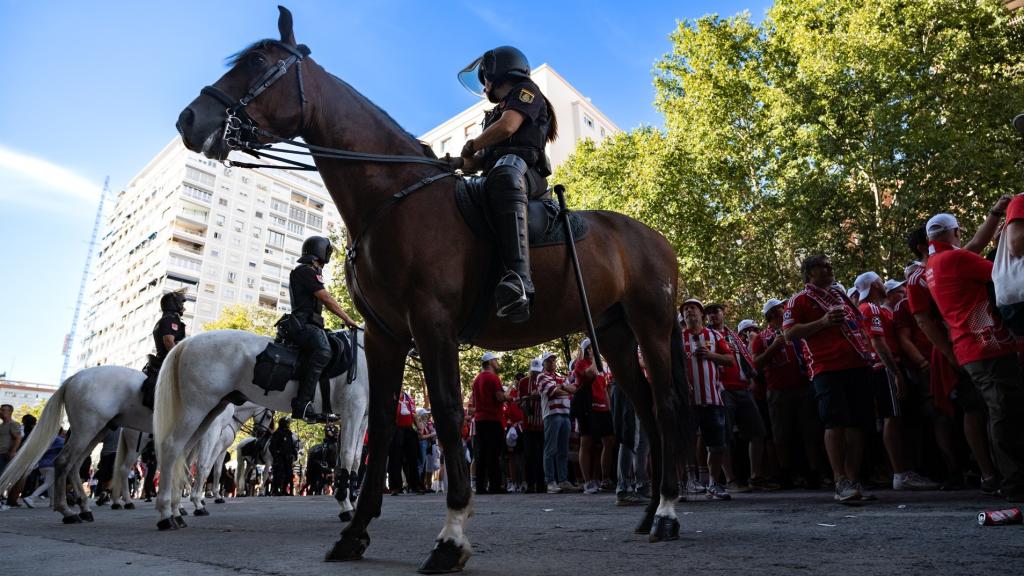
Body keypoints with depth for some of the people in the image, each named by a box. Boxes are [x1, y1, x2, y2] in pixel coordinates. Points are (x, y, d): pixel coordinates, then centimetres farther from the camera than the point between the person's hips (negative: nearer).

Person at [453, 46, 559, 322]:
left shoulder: (526, 90, 15)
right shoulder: (497, 112, 38)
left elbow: (507, 127, -7)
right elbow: (483, 159, 29)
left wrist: (471, 146, 4)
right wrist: (460, 163, 10)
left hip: (524, 171, -9)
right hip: (498, 175, 9)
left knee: (504, 173, -43)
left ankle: (519, 280, -62)